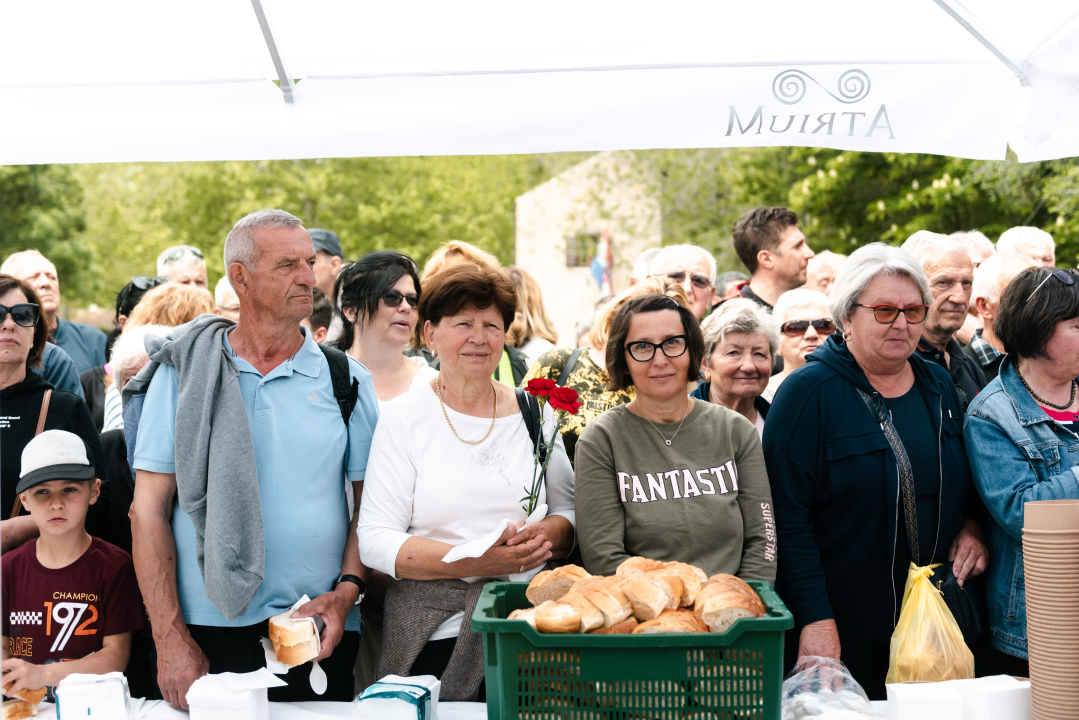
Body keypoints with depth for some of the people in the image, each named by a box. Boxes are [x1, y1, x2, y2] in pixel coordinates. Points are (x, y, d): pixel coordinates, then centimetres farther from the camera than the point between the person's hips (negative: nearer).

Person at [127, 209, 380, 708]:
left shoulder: (346, 380, 4)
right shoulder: (182, 373, 1)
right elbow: (149, 509, -1)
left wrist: (347, 590, -10)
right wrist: (170, 639, -8)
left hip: (317, 633, 1)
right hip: (208, 628, -1)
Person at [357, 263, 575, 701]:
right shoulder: (404, 418, -2)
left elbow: (569, 512, 12)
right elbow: (375, 542, -8)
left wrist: (542, 537, -12)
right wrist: (475, 561, -19)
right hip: (435, 635, -3)